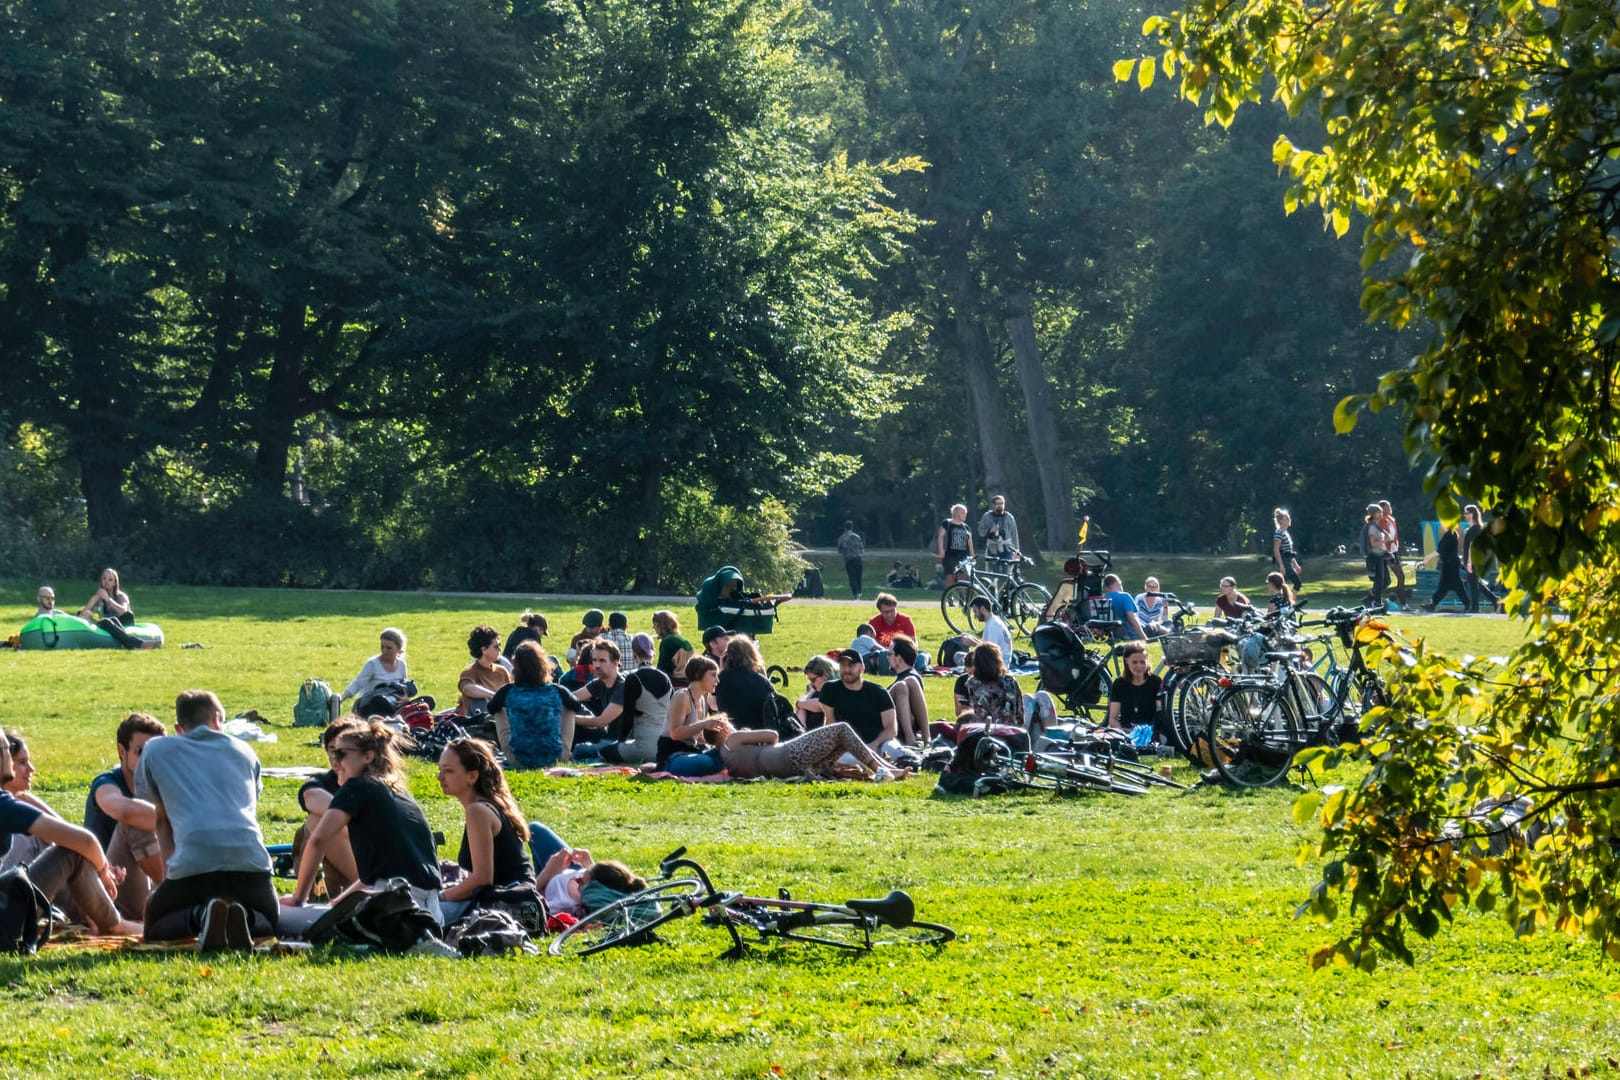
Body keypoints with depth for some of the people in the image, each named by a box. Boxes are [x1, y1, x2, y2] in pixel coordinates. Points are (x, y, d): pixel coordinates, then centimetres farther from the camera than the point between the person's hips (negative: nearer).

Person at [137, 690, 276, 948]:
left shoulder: (155, 750, 21)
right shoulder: (243, 750, 26)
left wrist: (169, 876, 34)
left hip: (192, 864, -2)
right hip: (251, 859, 2)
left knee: (154, 928, 22)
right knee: (268, 922, 30)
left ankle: (200, 917, -13)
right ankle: (243, 917, -9)